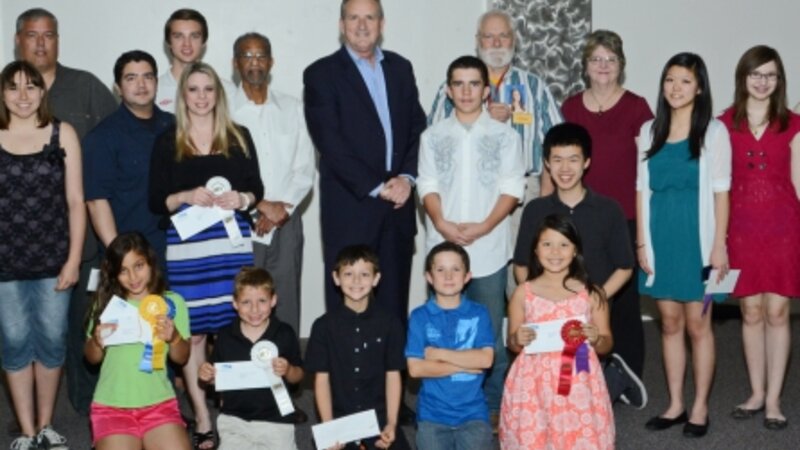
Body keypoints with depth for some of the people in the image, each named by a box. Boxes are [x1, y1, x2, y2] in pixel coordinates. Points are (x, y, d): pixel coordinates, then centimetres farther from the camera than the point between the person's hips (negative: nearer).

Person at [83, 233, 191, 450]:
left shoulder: (172, 302, 0)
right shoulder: (106, 303, 2)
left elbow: (181, 358, 4)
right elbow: (92, 358, 9)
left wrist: (174, 337, -16)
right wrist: (97, 341, -12)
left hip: (159, 403, 0)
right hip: (112, 405, 0)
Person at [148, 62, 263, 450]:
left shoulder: (239, 137, 10)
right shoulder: (167, 142, 5)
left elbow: (257, 188, 9)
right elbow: (156, 201, 2)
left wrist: (241, 198, -11)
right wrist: (187, 197, -15)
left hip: (232, 240, 1)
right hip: (187, 244, -1)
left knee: (233, 326, -1)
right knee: (193, 330, 0)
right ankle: (202, 418, 9)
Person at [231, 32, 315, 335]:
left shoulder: (292, 109, 11)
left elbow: (305, 167, 7)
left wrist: (283, 207, -7)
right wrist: (261, 205, -11)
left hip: (286, 224, 3)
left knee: (286, 309, 3)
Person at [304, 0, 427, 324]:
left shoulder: (400, 68, 14)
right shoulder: (321, 74, -2)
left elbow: (418, 129, 11)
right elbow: (330, 143, -10)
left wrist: (407, 177, -5)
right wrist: (376, 187, -13)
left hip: (398, 205, 4)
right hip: (351, 208, -4)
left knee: (394, 303, 7)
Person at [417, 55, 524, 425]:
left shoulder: (504, 136, 5)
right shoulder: (433, 136, 9)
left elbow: (511, 188, -1)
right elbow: (427, 185, 3)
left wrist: (484, 226, -14)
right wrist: (442, 223, -14)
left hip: (489, 248, -1)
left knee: (490, 331, 3)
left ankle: (492, 404, 14)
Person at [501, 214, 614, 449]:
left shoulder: (591, 293, 1)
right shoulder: (523, 293, 1)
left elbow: (607, 344, 7)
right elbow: (512, 344, 9)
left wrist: (596, 338, -13)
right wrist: (518, 340, -12)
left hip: (578, 382, 0)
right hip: (535, 383, 0)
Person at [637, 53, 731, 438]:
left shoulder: (713, 131, -1)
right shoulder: (650, 131, 8)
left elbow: (720, 192, -3)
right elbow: (642, 190, 8)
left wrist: (719, 245, -9)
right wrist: (641, 242, 4)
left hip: (696, 237, -3)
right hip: (661, 237, 3)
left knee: (697, 324, 3)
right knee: (670, 323, 9)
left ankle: (700, 407, 14)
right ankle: (675, 404, 19)